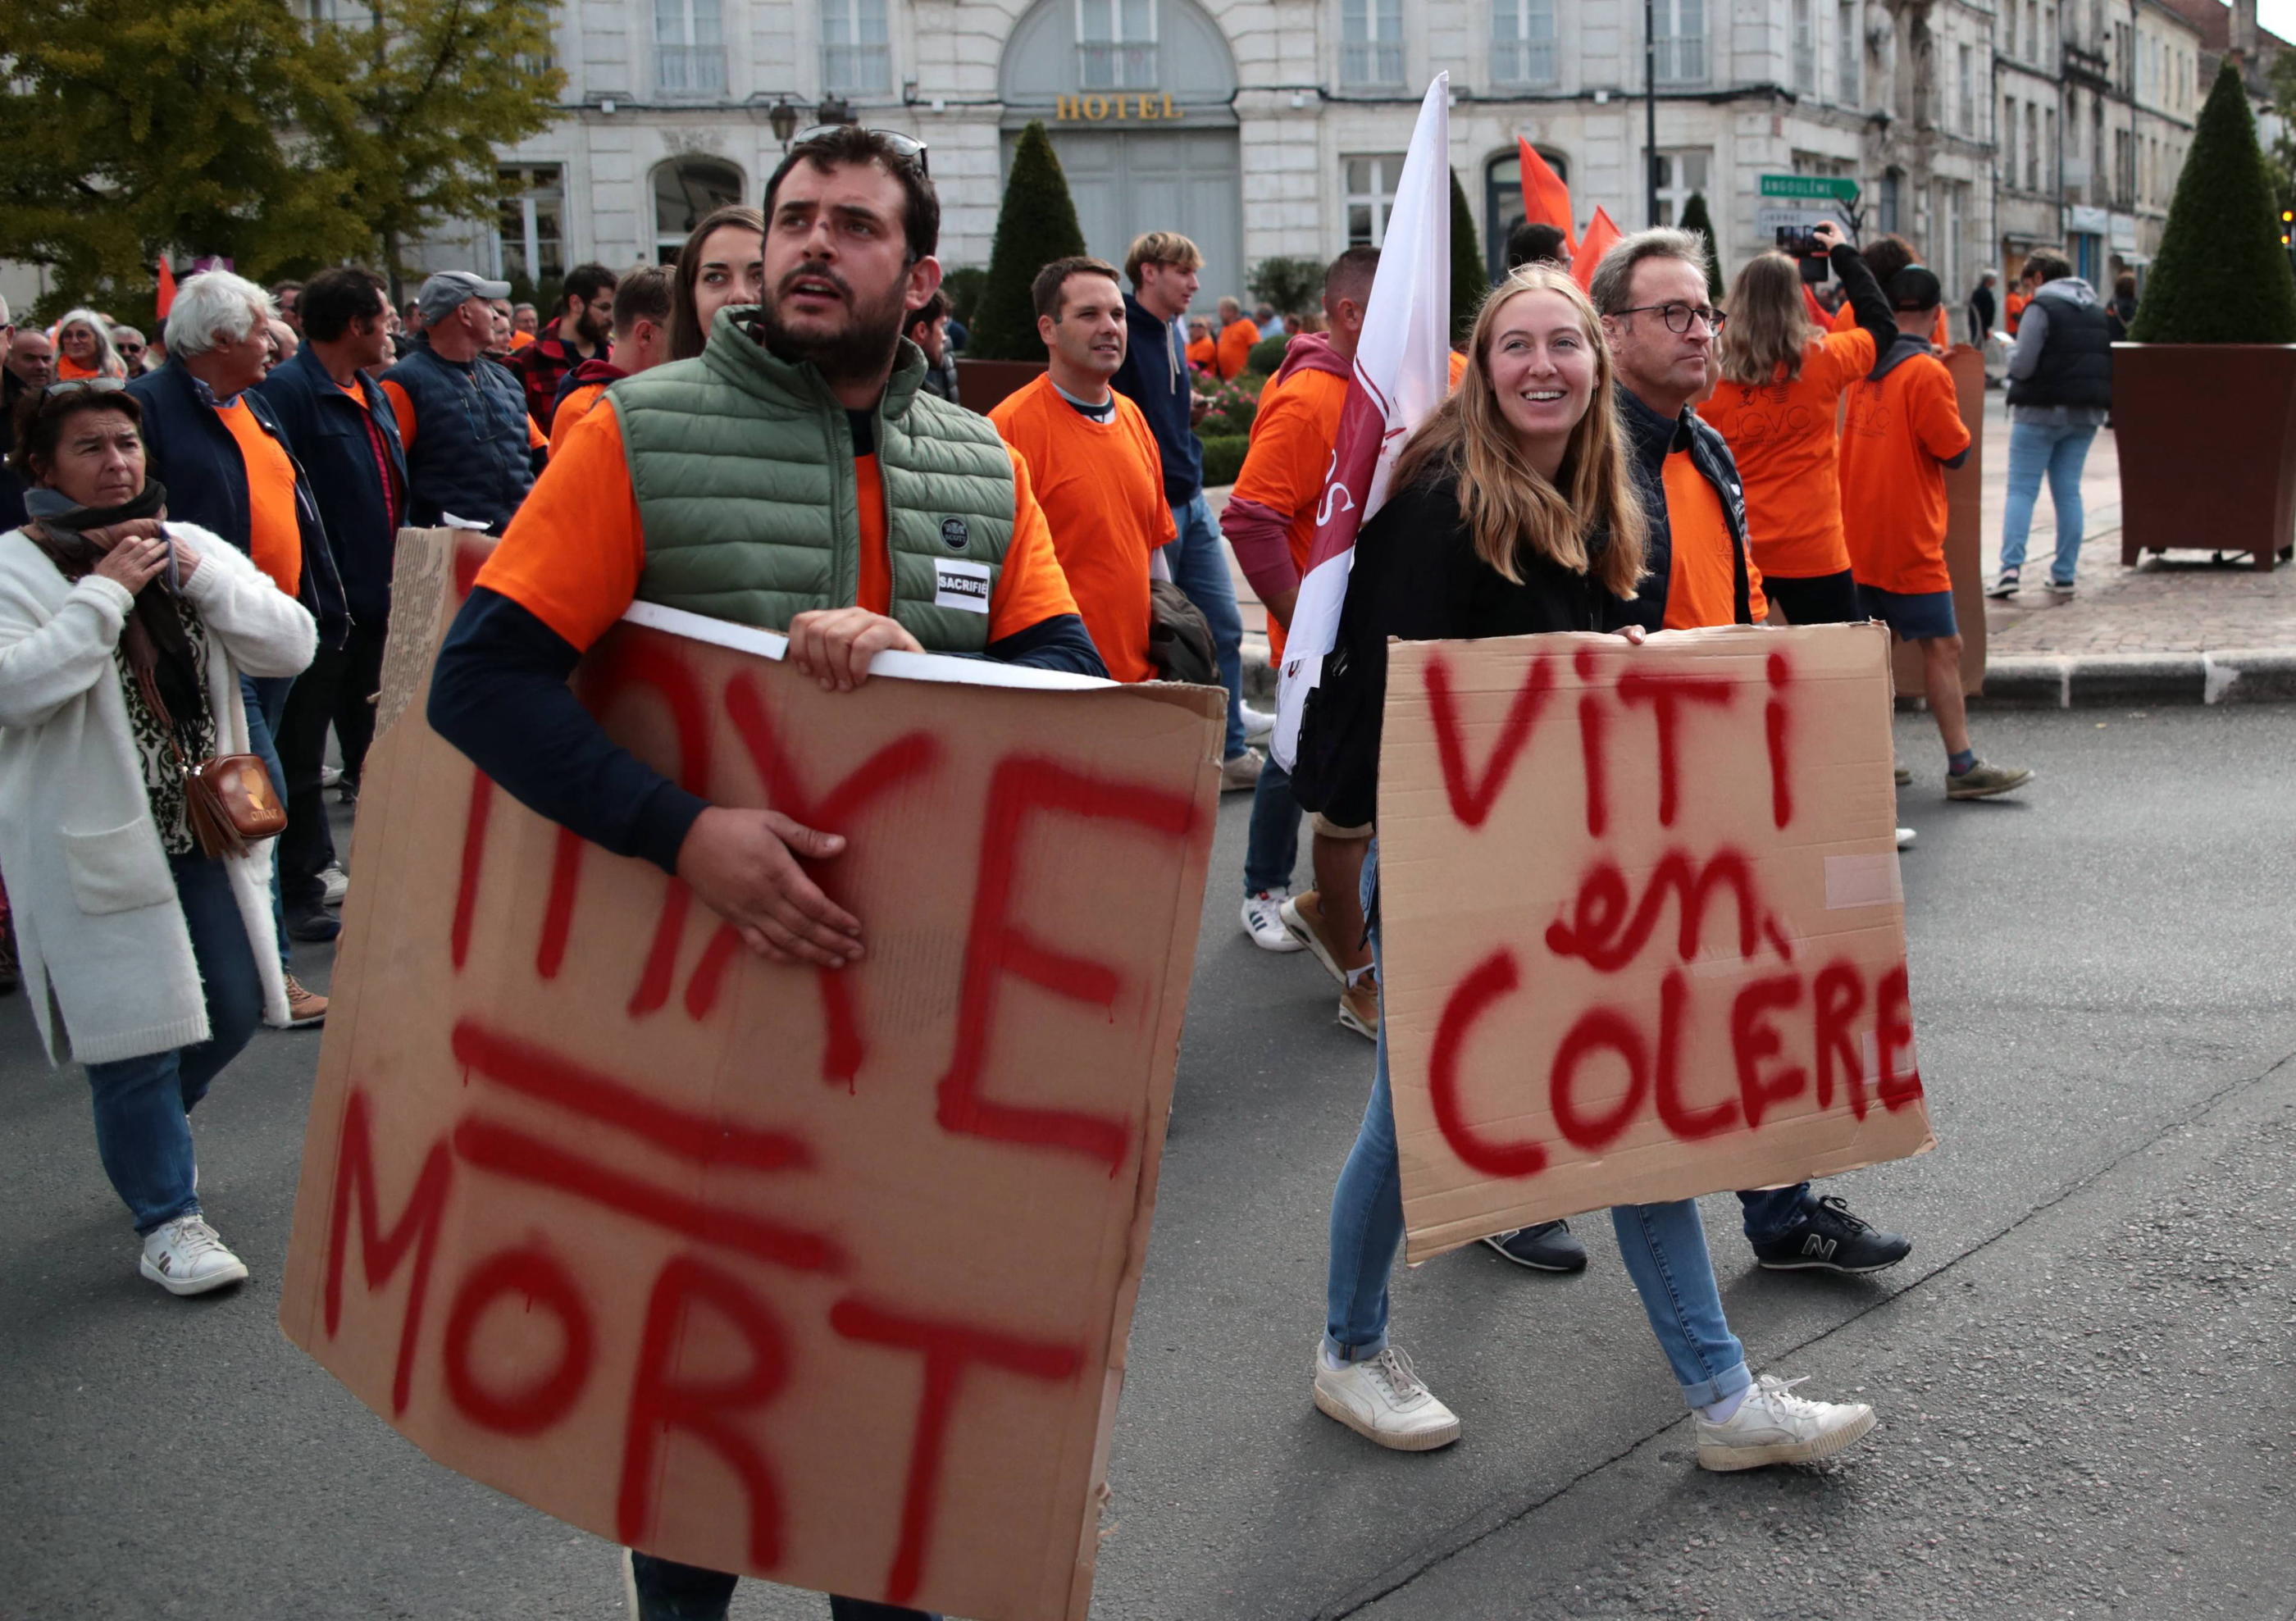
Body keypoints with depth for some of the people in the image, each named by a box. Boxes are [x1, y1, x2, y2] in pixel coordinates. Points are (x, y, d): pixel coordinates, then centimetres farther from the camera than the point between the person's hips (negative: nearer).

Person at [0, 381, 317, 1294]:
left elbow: (291, 647, -2)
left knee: (234, 1009, 14)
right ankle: (167, 1219, 12)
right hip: (95, 842, -6)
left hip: (205, 829, 6)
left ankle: (147, 1133, 41)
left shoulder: (191, 547, 8)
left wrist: (196, 575, -12)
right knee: (137, 1030, -3)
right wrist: (105, 591, -21)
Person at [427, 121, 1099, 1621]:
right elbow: (484, 674, -15)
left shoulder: (987, 470, 5)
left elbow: (1073, 684, -3)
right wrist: (683, 832, -29)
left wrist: (913, 655, -24)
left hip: (921, 973, 3)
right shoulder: (642, 433, -7)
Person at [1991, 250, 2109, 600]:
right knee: (2068, 491, 9)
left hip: (2041, 412, -6)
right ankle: (2064, 576, 7)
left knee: (2021, 490, -2)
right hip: (2086, 413, 6)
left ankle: (2011, 568, -14)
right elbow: (2108, 364, 18)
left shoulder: (2042, 307, -10)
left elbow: (2022, 365, -15)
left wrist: (2011, 353, 4)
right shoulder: (2098, 311, 14)